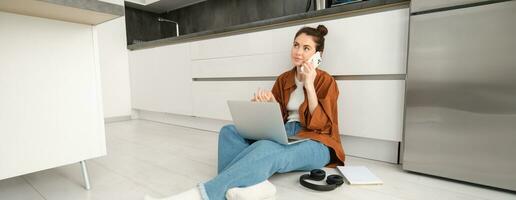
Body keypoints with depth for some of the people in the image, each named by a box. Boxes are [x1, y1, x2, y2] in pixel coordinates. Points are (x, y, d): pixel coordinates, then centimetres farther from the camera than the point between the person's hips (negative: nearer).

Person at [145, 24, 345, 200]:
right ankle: (254, 183, -41)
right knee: (229, 131, -18)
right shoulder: (283, 79, 14)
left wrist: (309, 85, -15)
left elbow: (319, 125, -11)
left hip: (314, 143, -5)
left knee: (267, 149, -39)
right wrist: (266, 103, -15)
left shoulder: (326, 81, 0)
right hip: (285, 136, 6)